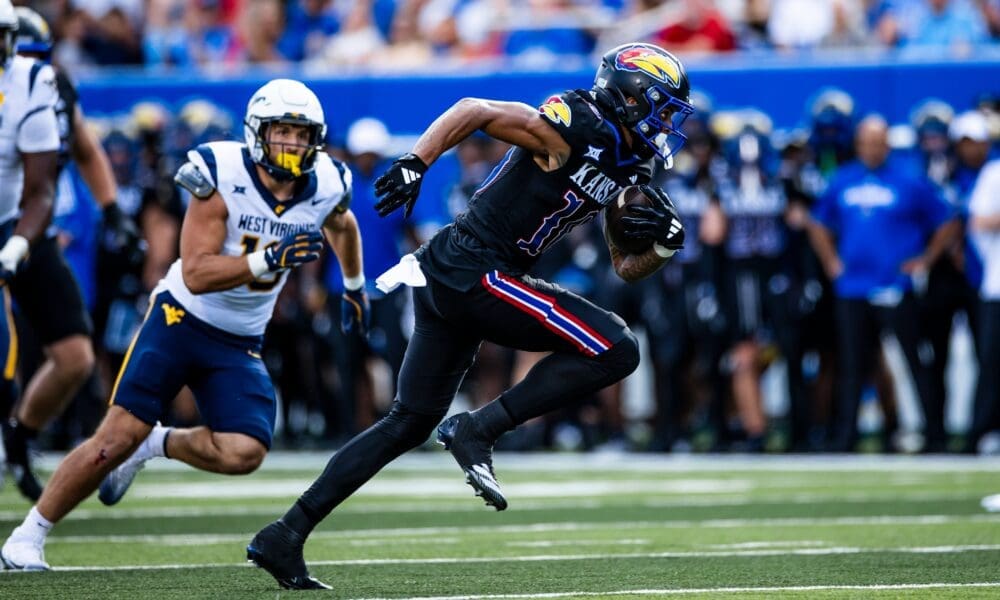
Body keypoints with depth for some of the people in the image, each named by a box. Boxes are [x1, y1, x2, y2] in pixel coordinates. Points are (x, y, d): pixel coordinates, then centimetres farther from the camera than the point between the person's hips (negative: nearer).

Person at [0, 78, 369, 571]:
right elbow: (196, 275, -25)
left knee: (243, 453, -18)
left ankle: (157, 445, 13)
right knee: (117, 438, -12)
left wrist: (354, 285, 34)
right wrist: (269, 260, -35)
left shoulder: (326, 188, -6)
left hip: (239, 345, 4)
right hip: (180, 320, -4)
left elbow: (342, 226, 21)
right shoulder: (224, 178, -19)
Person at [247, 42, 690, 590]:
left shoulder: (627, 171, 15)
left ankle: (285, 536, 15)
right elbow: (474, 110, -13)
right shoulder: (577, 128, -12)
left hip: (449, 285, 10)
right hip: (474, 274, -10)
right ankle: (478, 431, -10)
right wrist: (415, 163, -23)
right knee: (614, 350, -12)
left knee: (410, 423, 14)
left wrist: (665, 242, 1)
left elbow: (626, 269, 20)